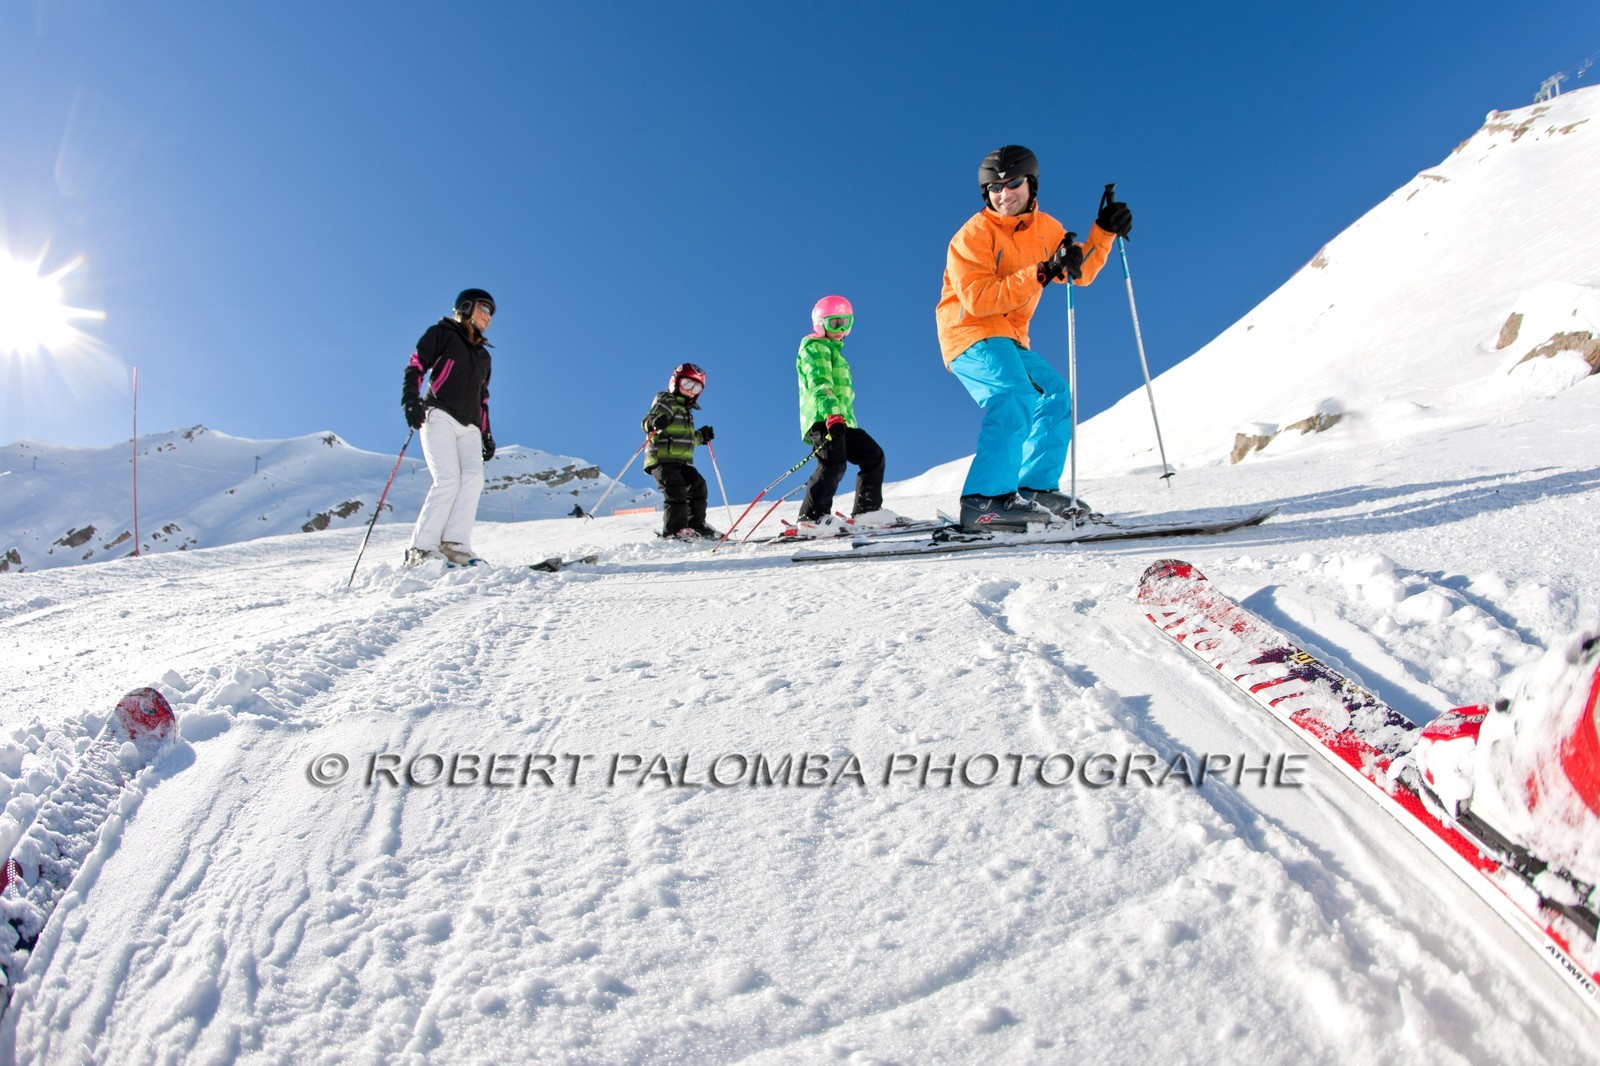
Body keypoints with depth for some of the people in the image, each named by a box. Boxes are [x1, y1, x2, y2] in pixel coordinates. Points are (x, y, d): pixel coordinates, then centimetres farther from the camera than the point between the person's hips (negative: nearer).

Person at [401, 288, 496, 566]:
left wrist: (486, 435, 22)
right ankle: (421, 548, -21)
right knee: (448, 479, -23)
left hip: (469, 427, 6)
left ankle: (454, 544, -29)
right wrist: (411, 398, -16)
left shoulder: (483, 355, 31)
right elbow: (416, 365, 1)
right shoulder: (442, 333, 13)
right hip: (439, 415, -5)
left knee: (473, 476, -22)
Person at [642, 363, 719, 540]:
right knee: (676, 490, -19)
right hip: (662, 459, -8)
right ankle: (674, 529, -18)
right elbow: (646, 422, -12)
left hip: (682, 461, 9)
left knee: (698, 485, -1)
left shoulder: (687, 410, 27)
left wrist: (701, 436, 21)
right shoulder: (665, 402, 0)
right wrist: (654, 423, -33)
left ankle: (696, 524, 8)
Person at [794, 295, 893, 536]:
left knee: (873, 455, 8)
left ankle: (867, 510, 12)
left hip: (841, 421, 10)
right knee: (834, 463, -26)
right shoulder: (813, 347, -1)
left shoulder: (834, 350, 30)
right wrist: (832, 414, -31)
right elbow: (819, 384, -18)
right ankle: (812, 517, -27)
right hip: (822, 419, -10)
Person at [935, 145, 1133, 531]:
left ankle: (1035, 490, 11)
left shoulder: (1045, 229, 11)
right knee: (1015, 399, -30)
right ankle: (983, 501, -37)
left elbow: (1080, 274, 19)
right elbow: (977, 300, -25)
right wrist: (1040, 274, -29)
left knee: (1056, 397, 11)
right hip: (970, 333, -9)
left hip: (1010, 340, 9)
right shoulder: (973, 235, -12)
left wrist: (1104, 231, 5)